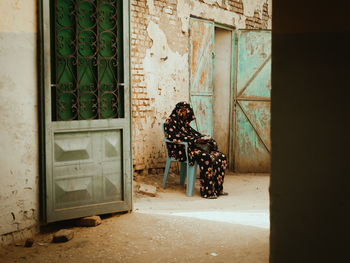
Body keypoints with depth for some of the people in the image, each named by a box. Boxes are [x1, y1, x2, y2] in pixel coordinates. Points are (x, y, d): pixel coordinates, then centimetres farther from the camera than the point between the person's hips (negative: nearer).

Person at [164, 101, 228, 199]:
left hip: (192, 147, 9)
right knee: (206, 158, -34)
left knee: (221, 157, -9)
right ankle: (207, 191, -28)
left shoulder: (184, 122, 24)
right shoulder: (170, 121, -2)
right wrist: (195, 140, -16)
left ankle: (217, 188, -8)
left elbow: (194, 133, 21)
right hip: (180, 150, -8)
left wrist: (204, 138, -1)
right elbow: (176, 137, -14)